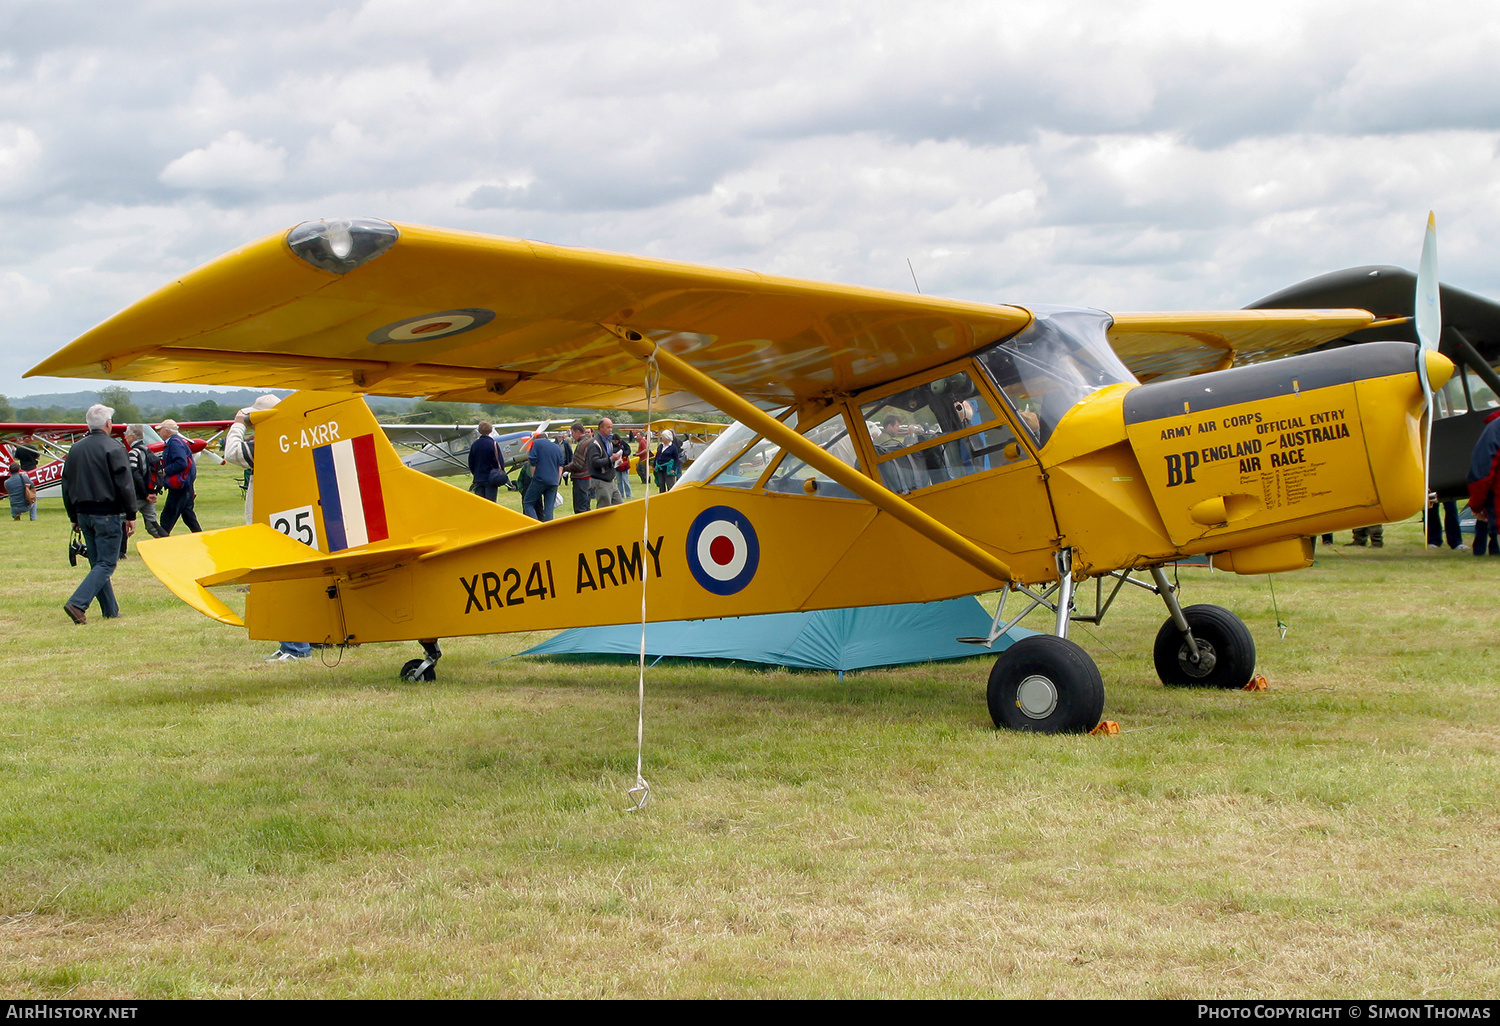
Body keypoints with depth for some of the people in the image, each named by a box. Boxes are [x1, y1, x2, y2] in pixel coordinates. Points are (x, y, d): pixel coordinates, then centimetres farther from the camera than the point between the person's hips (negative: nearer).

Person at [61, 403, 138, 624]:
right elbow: (125, 484, -12)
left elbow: (66, 485, 15)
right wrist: (131, 516, -5)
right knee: (106, 564, -4)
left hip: (84, 514, 7)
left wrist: (74, 517, 22)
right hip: (107, 514, -7)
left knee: (98, 563, 14)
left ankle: (110, 610, 16)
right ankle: (77, 603, -19)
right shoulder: (113, 448, -11)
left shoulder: (75, 449, 9)